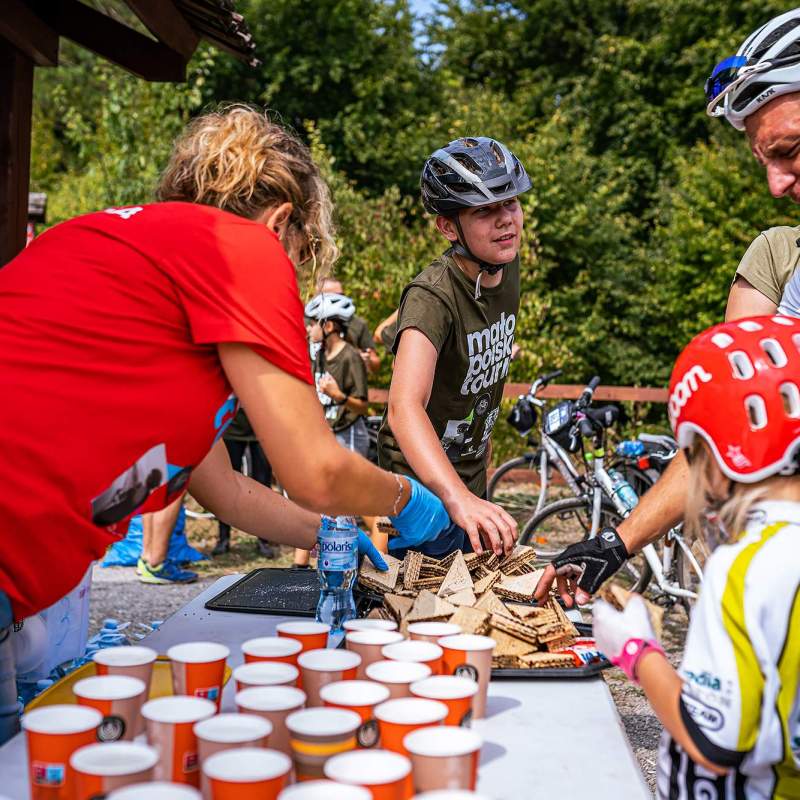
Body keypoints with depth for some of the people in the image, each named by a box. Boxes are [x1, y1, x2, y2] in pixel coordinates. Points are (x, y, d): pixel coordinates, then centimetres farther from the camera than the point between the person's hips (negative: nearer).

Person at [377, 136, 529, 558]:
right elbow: (404, 406, -44)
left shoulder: (507, 266, -4)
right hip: (425, 487, -7)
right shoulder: (433, 296, -28)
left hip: (471, 479, 8)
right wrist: (459, 499, -57)